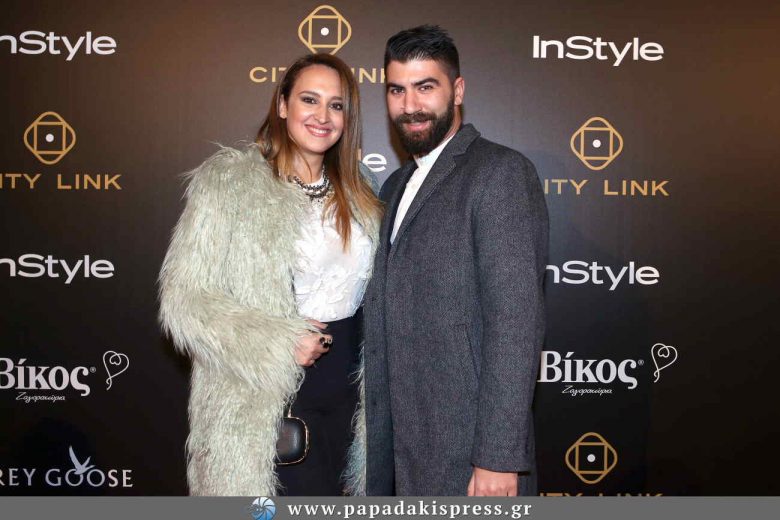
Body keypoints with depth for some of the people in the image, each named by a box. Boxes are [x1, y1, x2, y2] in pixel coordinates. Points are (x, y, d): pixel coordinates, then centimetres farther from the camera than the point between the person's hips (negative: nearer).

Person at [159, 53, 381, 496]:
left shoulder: (355, 193, 10)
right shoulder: (229, 181, -8)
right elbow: (185, 299, -13)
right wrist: (280, 344, -19)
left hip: (346, 386, 6)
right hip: (267, 399, -5)